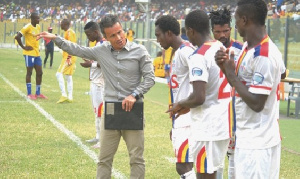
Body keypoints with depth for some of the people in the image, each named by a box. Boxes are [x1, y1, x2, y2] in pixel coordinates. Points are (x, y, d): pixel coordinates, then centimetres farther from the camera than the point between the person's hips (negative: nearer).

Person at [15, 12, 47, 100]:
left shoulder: (38, 27, 10)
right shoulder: (27, 27, -14)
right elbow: (17, 37, -20)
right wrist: (24, 47, -15)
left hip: (37, 53, 8)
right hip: (29, 53, -8)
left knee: (39, 73, 8)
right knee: (29, 72, -2)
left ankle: (38, 93, 15)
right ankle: (29, 94, 3)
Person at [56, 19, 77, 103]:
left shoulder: (69, 32, -13)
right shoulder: (68, 32, 18)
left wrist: (69, 58, -26)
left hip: (68, 58, -10)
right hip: (68, 58, 10)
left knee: (59, 74, -13)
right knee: (68, 77, 11)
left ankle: (64, 95, -17)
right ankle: (70, 97, 12)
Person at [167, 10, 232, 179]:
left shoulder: (198, 57, -18)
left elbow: (199, 97, -25)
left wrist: (180, 105, -5)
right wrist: (189, 107, 19)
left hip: (207, 127, -9)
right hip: (223, 123, 9)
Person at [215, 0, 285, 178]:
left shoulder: (264, 56, -21)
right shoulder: (248, 48, 8)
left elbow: (256, 103, -22)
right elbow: (239, 85, 21)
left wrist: (231, 74, -14)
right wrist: (226, 67, 2)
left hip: (256, 142, -9)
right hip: (249, 137, 9)